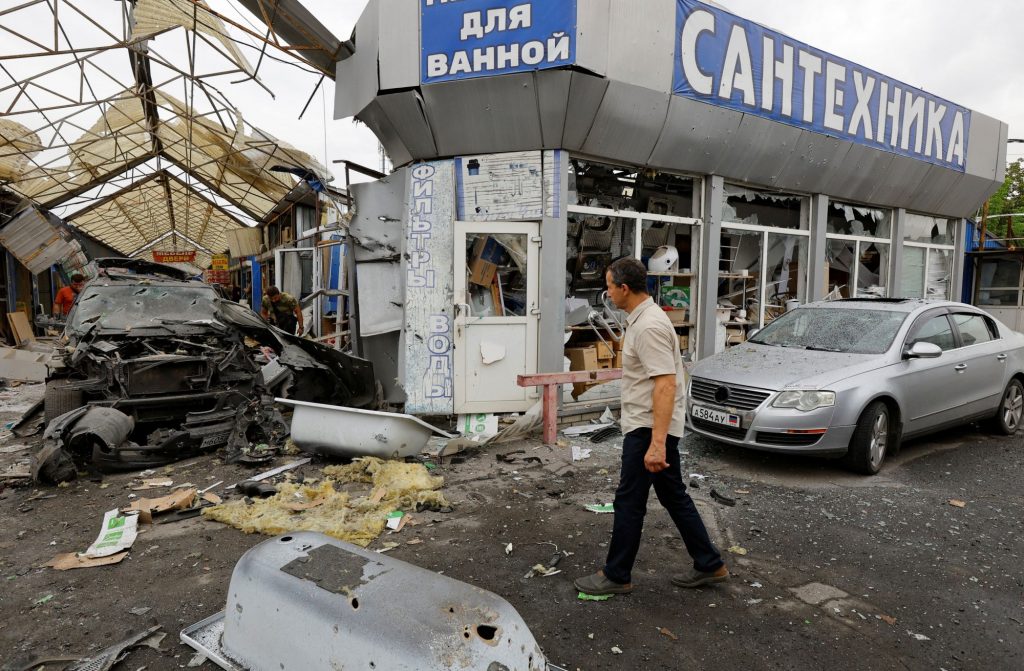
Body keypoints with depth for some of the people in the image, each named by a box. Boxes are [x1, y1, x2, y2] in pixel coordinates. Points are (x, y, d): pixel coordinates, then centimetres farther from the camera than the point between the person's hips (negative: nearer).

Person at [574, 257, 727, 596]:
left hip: (650, 427, -10)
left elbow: (666, 384, -29)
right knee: (674, 496, 17)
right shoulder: (641, 319, 11)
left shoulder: (649, 326, -22)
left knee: (629, 501, 1)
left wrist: (657, 443, -32)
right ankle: (709, 565, 28)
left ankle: (616, 576, 16)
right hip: (647, 424, 11)